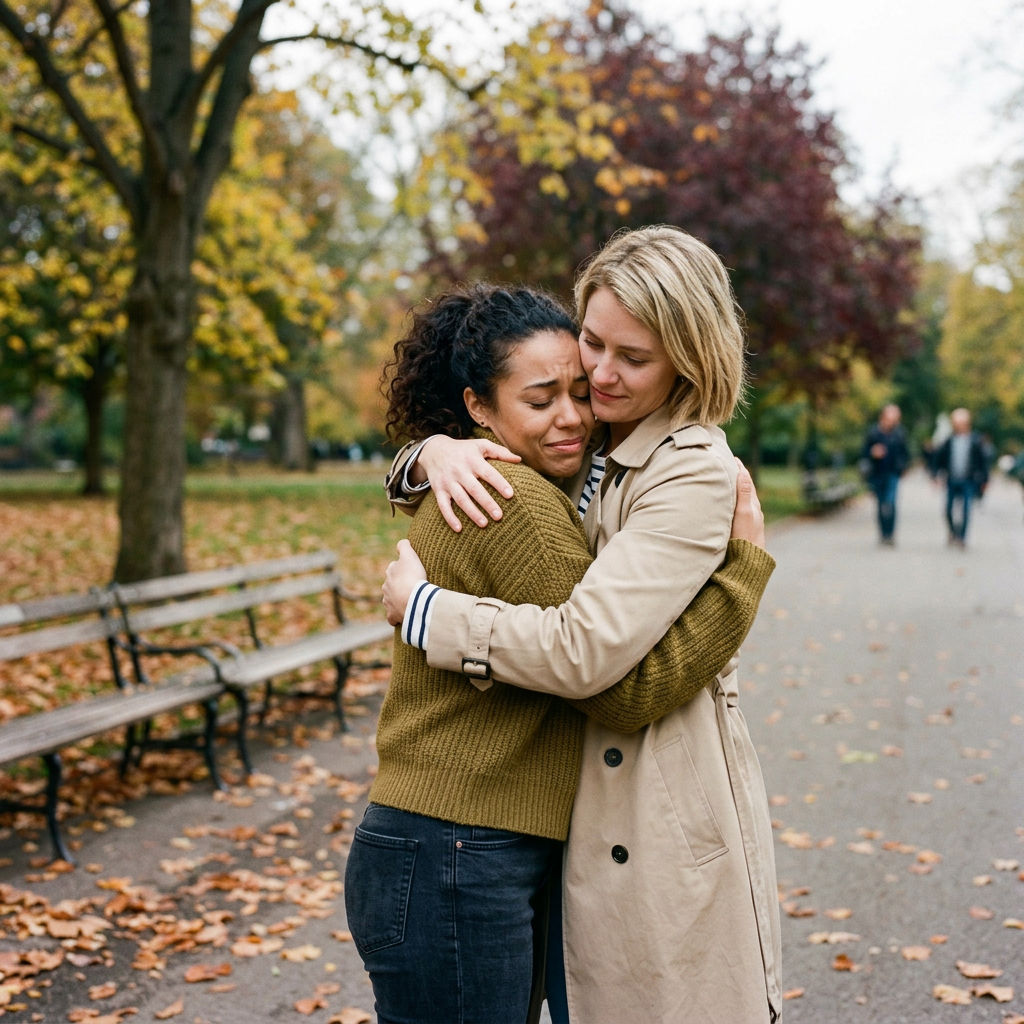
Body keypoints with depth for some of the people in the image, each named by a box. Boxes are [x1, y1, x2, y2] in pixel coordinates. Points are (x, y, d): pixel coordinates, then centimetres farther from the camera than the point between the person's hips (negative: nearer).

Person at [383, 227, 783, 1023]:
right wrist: (437, 453, -9)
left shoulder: (697, 475, -18)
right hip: (577, 811, 7)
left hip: (667, 832, -7)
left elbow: (582, 650, -27)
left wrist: (420, 606, -16)